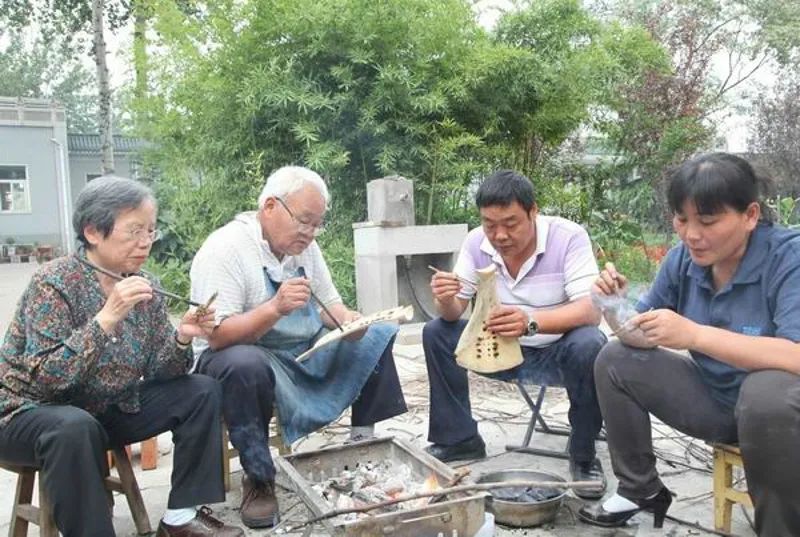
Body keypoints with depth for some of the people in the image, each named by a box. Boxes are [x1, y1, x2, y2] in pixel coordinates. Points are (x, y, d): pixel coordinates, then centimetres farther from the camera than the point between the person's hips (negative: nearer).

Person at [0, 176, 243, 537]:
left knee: (203, 391, -6)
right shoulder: (55, 282, -20)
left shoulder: (144, 287, -3)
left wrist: (181, 339, -24)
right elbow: (45, 378, -29)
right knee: (74, 426, -39)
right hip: (30, 413, -6)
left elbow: (155, 372, -4)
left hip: (108, 410, 6)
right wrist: (106, 319, -38)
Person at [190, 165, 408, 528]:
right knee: (245, 366, -40)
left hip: (308, 351, 7)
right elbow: (218, 335, -24)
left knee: (378, 336, -3)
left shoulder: (305, 246, 5)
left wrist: (346, 320, -14)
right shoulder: (224, 248, -18)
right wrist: (276, 308, -38)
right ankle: (259, 480, -18)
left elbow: (330, 304, 10)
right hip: (246, 356, -7)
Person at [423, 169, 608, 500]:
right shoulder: (476, 243, -10)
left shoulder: (569, 237, -22)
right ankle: (459, 439, 3)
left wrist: (531, 322, -49)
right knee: (436, 333, -12)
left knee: (589, 345, -35)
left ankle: (583, 455, -11)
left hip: (557, 351, -4)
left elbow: (591, 310, -31)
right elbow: (454, 312, -7)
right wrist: (445, 300, -33)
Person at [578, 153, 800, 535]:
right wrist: (616, 309, -20)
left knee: (769, 391, -38)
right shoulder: (682, 260, -5)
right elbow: (641, 338, 2)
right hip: (714, 397, 6)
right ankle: (641, 490, 12)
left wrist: (695, 334, -42)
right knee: (615, 360, -2)